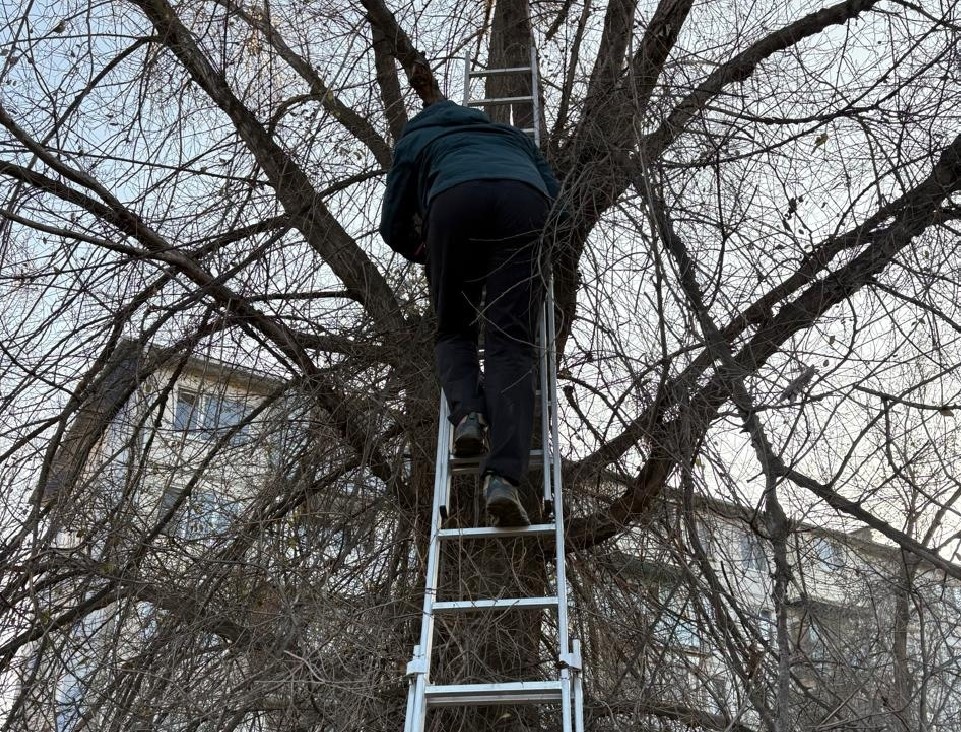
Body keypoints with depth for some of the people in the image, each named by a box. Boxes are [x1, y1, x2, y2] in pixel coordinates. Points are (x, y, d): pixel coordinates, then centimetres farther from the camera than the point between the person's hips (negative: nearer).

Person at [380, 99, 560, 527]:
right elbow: (554, 193, 28)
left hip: (455, 200, -1)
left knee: (454, 331, 16)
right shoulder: (509, 133, 44)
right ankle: (503, 475, -24)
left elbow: (393, 227, 31)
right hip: (525, 201, 1)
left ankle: (468, 414, -13)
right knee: (511, 343, -7)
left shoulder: (415, 138, 38)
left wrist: (428, 255, 49)